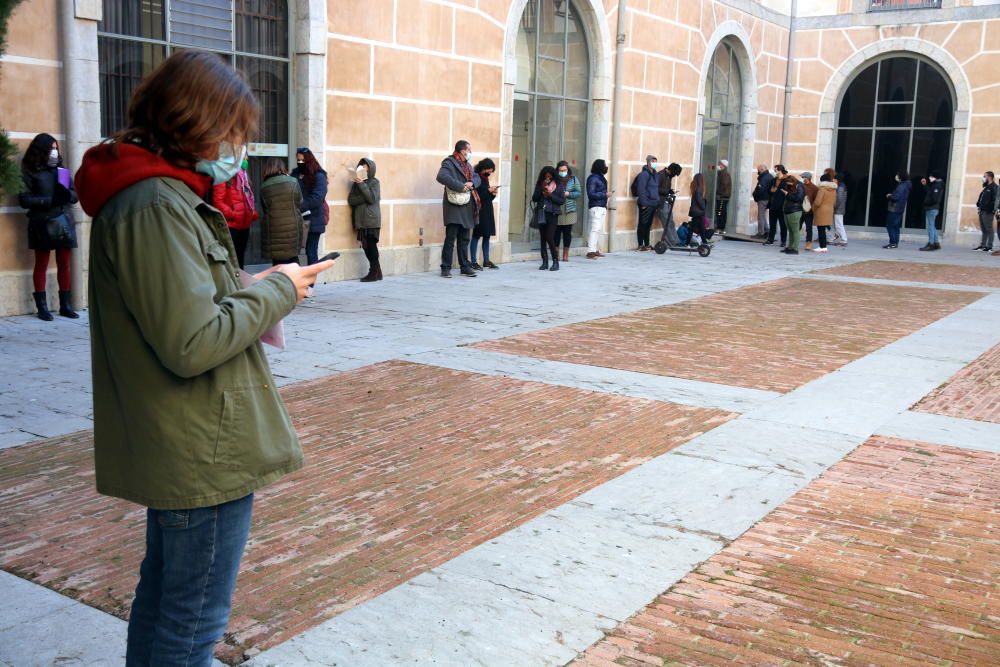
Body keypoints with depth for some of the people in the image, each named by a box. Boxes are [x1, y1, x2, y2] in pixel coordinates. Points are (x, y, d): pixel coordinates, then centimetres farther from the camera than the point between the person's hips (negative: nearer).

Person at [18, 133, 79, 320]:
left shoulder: (61, 169, 11)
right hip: (42, 224, -4)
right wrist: (50, 201, -19)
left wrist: (67, 194, -12)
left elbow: (75, 194, 10)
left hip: (64, 221, 4)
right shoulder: (29, 172, -2)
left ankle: (66, 305, 14)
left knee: (64, 265, 7)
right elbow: (24, 200, -10)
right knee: (41, 266, 4)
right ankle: (42, 307, 8)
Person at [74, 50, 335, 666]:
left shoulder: (150, 193, 10)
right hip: (205, 454, -11)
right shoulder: (157, 206, -22)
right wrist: (276, 291, -14)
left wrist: (252, 293, 2)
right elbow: (193, 344, -27)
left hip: (174, 449, 11)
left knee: (162, 594, 25)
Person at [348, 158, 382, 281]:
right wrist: (364, 197, -11)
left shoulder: (374, 182, 1)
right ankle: (376, 272, 12)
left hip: (371, 220, -5)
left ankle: (374, 272, -3)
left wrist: (362, 184, -14)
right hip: (360, 220, 5)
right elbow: (351, 200, 4)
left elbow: (372, 198, -13)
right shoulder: (356, 183, 13)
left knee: (371, 246, -9)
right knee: (366, 247, 4)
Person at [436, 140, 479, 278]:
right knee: (451, 238, -7)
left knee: (464, 239, 11)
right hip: (454, 206, -8)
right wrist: (461, 186, -22)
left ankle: (465, 266, 17)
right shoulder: (449, 162, -6)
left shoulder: (468, 164, 21)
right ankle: (446, 268, -2)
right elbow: (442, 176, -22)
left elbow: (477, 177, 16)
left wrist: (471, 183, -7)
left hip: (467, 207, 8)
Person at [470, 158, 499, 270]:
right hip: (479, 211, -8)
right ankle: (473, 261, -3)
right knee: (476, 235, -6)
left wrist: (493, 193, 1)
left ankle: (486, 260, 13)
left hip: (487, 211, 8)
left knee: (487, 235, 8)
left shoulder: (485, 178, 16)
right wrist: (488, 191, -15)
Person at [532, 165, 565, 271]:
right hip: (541, 214, 3)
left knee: (550, 238, -12)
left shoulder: (558, 187, 2)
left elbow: (562, 200, -2)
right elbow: (534, 199, 3)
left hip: (552, 215, -3)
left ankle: (555, 262, -3)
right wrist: (542, 189, -8)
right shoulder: (539, 185, 9)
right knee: (543, 238, 6)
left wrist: (551, 195, -12)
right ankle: (545, 262, 12)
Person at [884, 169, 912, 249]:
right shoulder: (905, 185, 15)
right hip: (898, 209, 10)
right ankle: (895, 243, 19)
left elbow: (895, 197, -23)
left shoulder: (902, 186, -18)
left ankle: (893, 243, -9)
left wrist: (889, 196, -5)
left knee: (890, 226, -8)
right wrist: (891, 195, 7)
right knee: (895, 227, 15)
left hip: (895, 209, -10)